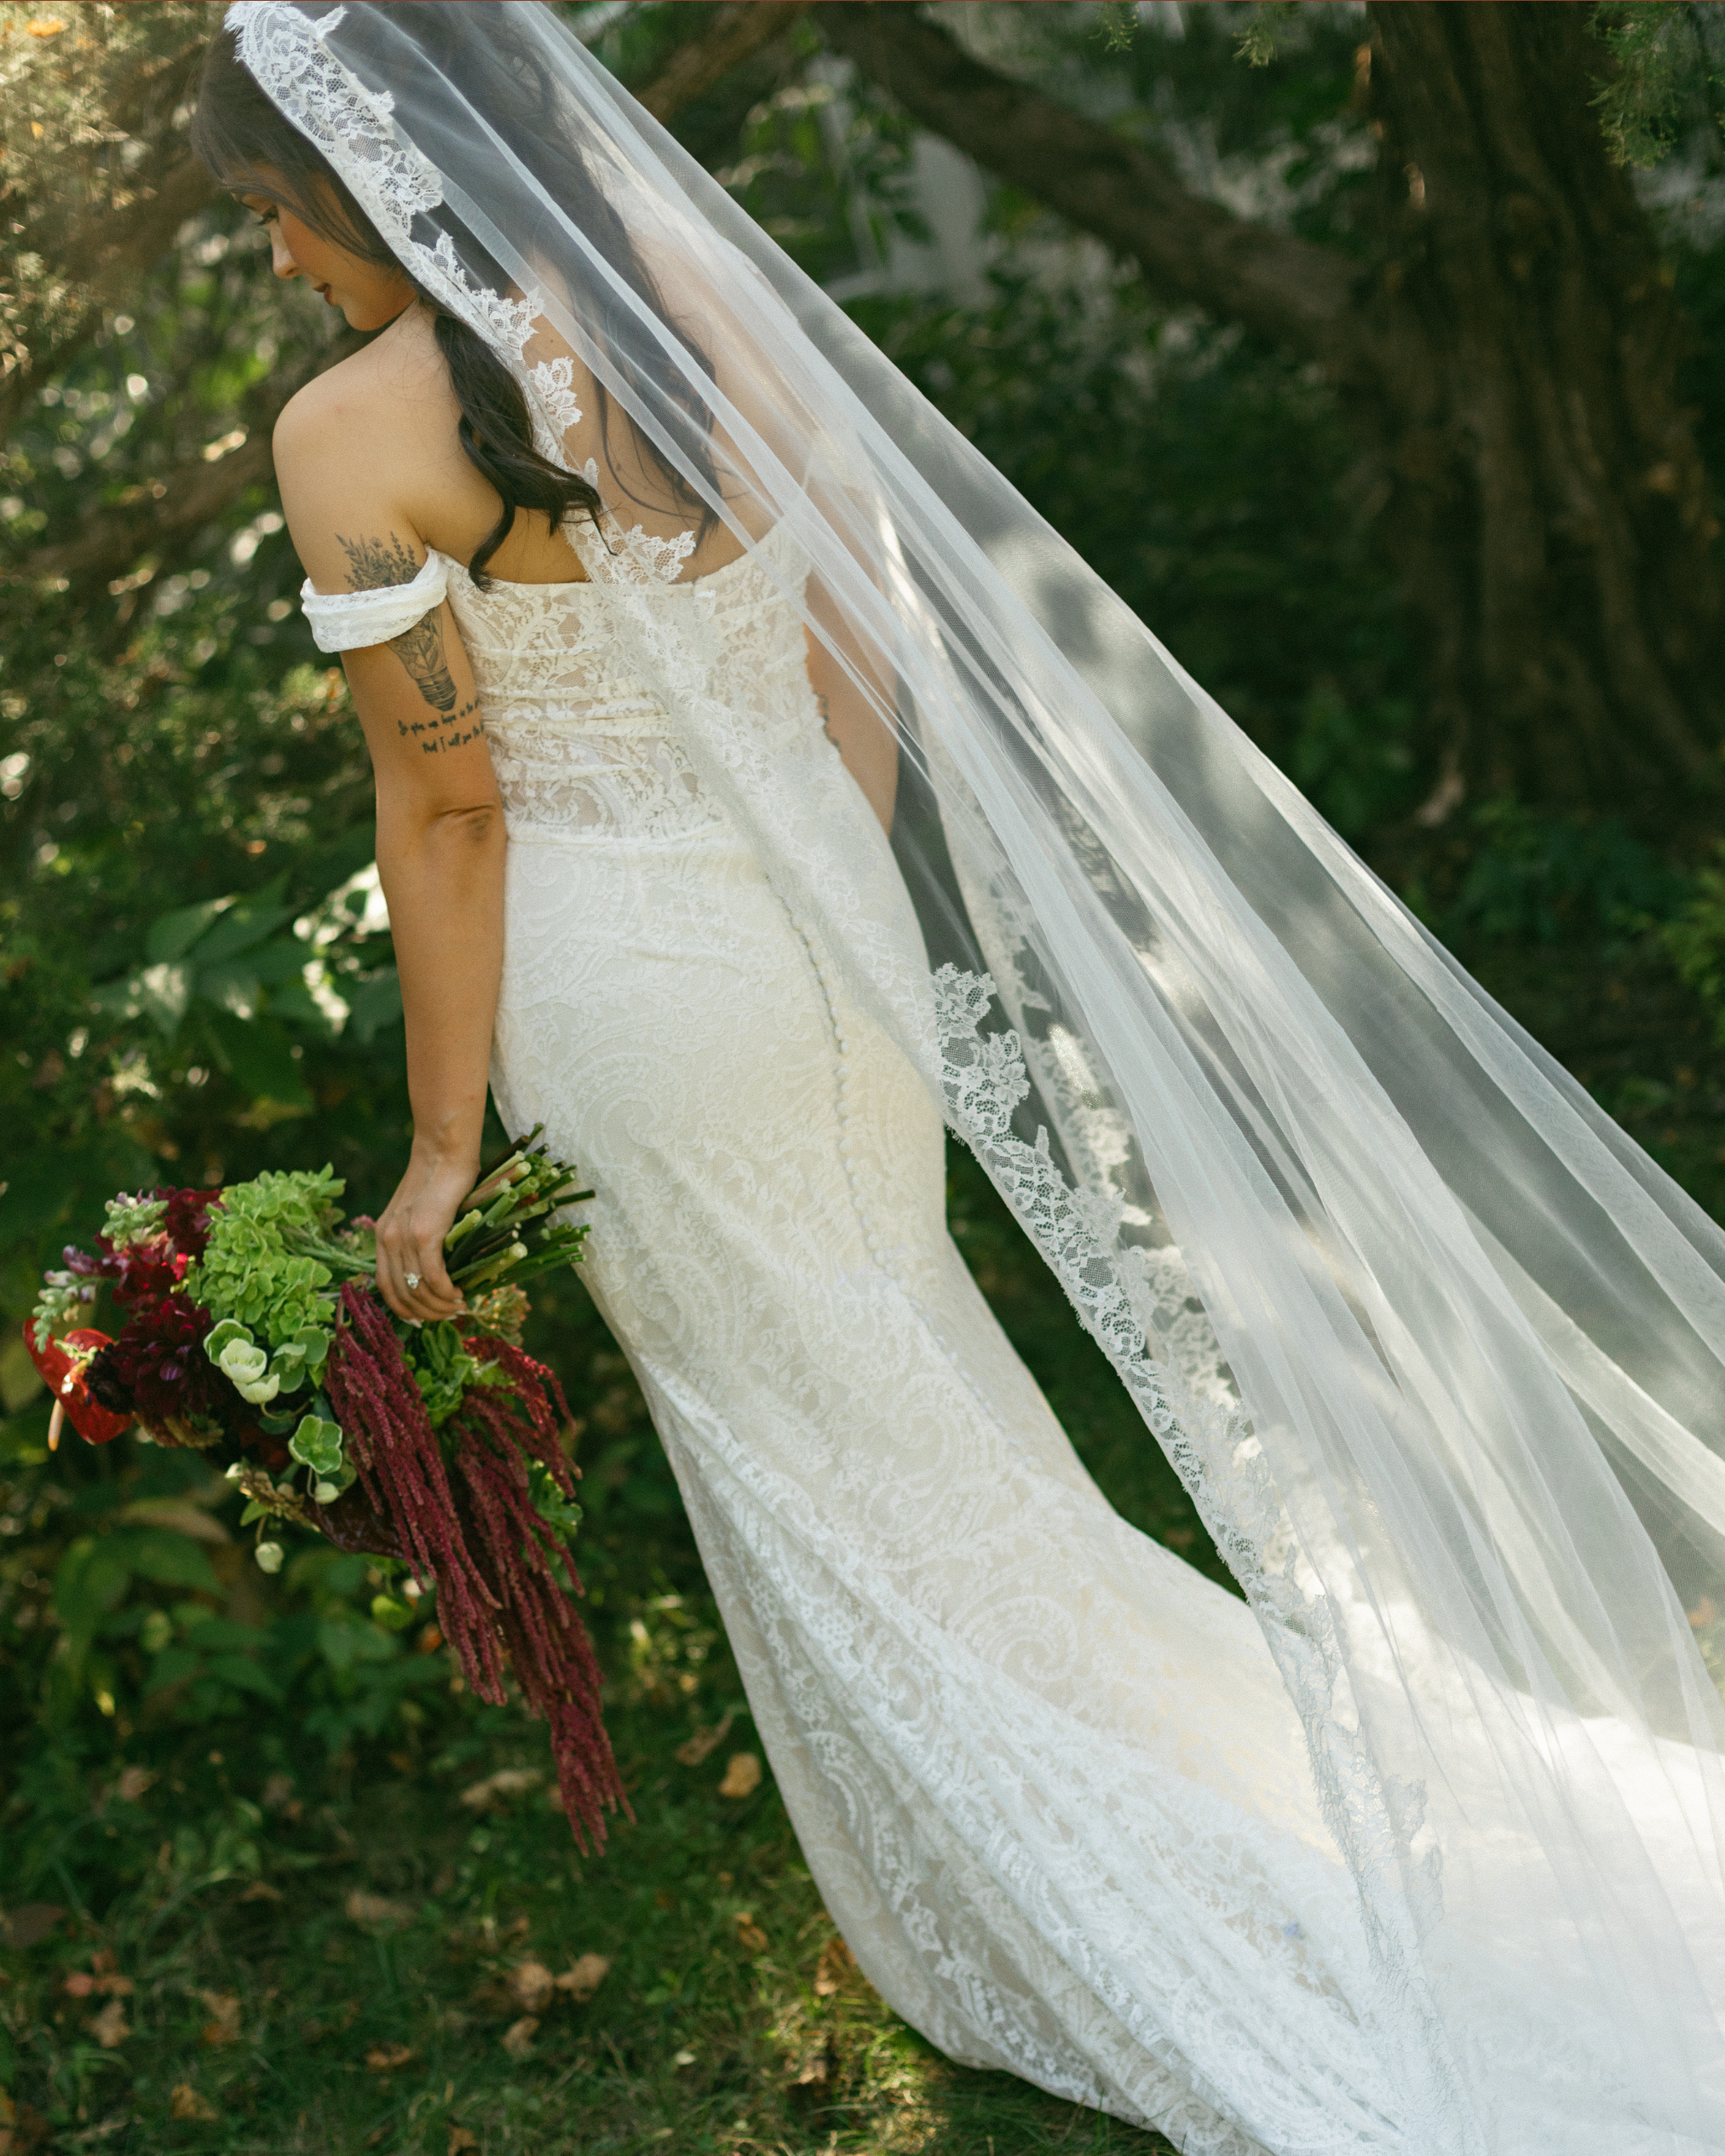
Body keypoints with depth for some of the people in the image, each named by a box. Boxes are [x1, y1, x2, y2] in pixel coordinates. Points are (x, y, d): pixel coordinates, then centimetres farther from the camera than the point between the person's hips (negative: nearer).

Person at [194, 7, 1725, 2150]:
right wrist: (830, 907, 17)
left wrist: (443, 1140, -6)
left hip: (630, 983, -6)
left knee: (811, 1450, 12)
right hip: (829, 920, 6)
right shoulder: (706, 292, 0)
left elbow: (446, 808, -15)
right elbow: (870, 655, 5)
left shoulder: (357, 438, -18)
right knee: (880, 1370, 26)